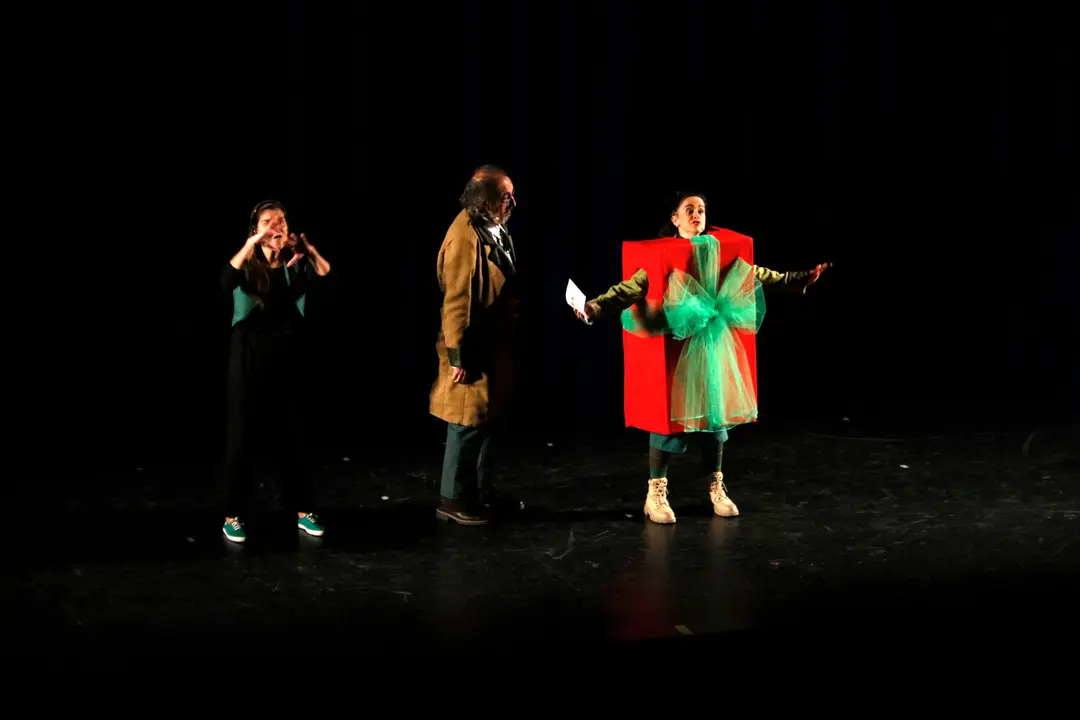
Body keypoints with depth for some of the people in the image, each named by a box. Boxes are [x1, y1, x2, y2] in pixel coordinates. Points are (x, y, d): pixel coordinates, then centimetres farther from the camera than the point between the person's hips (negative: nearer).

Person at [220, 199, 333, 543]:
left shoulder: (295, 264, 2)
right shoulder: (247, 264, -4)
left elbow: (325, 277, -17)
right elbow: (226, 282, -26)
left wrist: (310, 250, -34)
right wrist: (252, 244, -35)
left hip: (288, 359, 2)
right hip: (250, 359, -2)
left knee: (293, 436, 8)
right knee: (243, 435, 2)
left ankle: (304, 511, 19)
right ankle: (233, 516, 11)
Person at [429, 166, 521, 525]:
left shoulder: (494, 229, 8)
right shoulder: (466, 236, -21)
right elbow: (456, 301, -23)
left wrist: (508, 346, 18)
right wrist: (458, 356, -22)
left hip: (494, 346, 9)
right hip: (474, 350, -9)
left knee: (486, 419, 17)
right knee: (468, 423, -1)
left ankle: (479, 491, 29)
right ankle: (453, 500, 10)